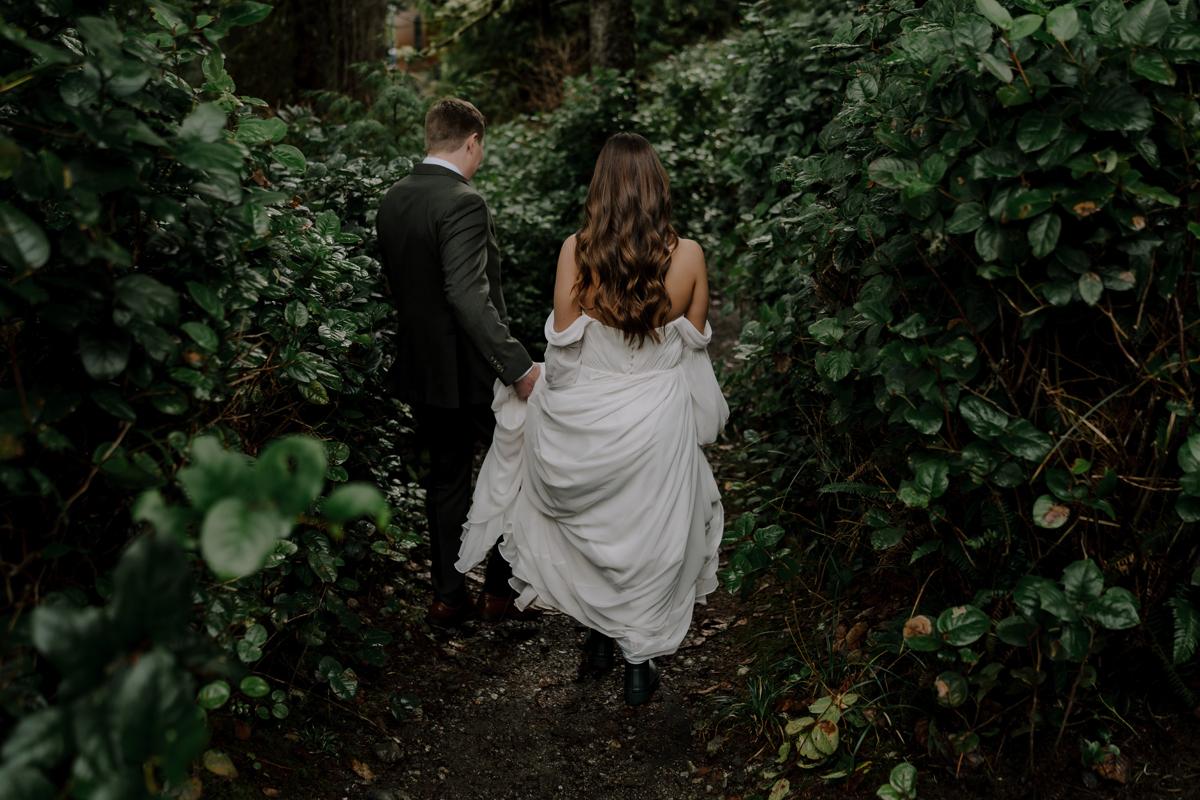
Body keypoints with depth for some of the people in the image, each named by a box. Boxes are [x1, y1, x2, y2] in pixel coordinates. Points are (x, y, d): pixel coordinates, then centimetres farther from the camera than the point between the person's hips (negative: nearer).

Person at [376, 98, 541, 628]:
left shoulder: (393, 200, 6)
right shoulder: (463, 203, -20)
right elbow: (469, 296, -28)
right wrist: (518, 366, -28)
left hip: (420, 366, 8)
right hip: (470, 370, -7)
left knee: (446, 478, 17)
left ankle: (448, 597, 21)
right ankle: (501, 591, 16)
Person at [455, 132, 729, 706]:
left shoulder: (576, 251, -15)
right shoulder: (687, 256, -12)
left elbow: (562, 342, -9)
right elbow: (695, 341, 0)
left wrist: (554, 395, 8)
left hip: (588, 416, 0)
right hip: (658, 419, 0)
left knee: (590, 529, 23)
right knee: (650, 537, 16)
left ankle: (599, 636, 35)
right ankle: (639, 661, 27)